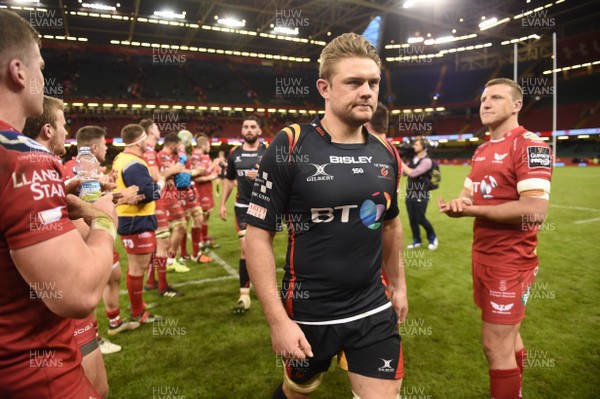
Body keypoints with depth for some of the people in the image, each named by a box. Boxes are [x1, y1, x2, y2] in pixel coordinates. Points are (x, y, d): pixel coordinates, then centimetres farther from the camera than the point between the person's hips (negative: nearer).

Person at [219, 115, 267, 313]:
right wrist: (223, 203, 11)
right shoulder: (234, 153, 5)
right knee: (245, 249, -6)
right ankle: (244, 295, 0)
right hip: (243, 207, 1)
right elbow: (229, 179, 15)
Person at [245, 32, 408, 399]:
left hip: (375, 310, 3)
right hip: (308, 313, -3)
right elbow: (258, 235, -15)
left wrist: (398, 283, 17)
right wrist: (278, 319, -17)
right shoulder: (290, 147, -16)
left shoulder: (386, 154, -1)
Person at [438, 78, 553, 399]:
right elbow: (469, 194, 16)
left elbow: (534, 211, -26)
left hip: (510, 261, -8)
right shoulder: (482, 150, 13)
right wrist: (456, 204, -8)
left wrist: (473, 210, -18)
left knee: (496, 346, 0)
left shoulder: (529, 145, -15)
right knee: (507, 336, 21)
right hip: (483, 255, 8)